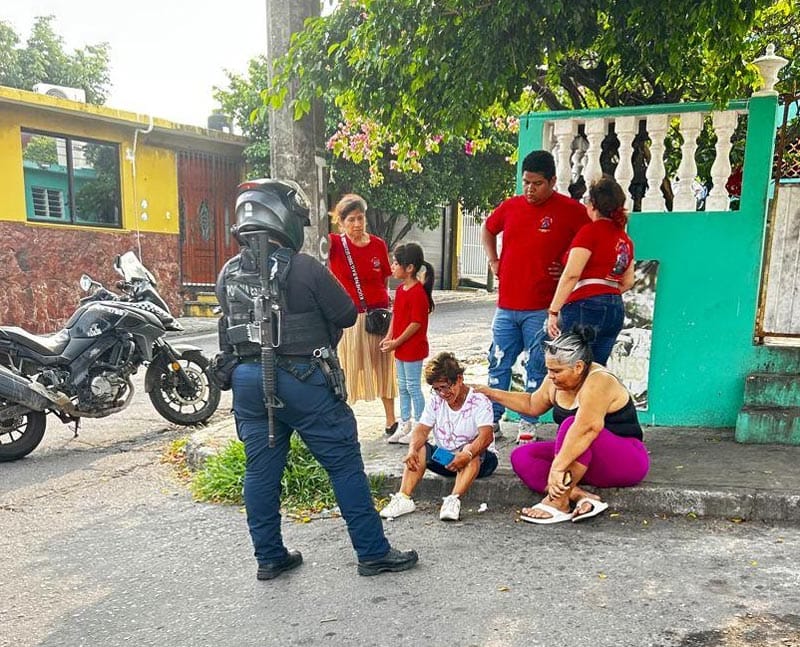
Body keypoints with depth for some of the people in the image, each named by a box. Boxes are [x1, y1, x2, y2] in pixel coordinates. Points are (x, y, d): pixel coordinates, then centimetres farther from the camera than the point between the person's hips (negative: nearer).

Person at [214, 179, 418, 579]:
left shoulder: (227, 274, 5)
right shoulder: (304, 269, -13)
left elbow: (233, 323, 15)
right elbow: (347, 316, -6)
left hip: (247, 379, 6)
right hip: (301, 379, -6)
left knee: (261, 469, 15)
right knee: (344, 464, 5)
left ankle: (269, 557, 26)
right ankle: (373, 553, 14)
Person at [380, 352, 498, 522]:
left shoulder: (479, 401, -15)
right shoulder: (436, 400, 1)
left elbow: (486, 436, -29)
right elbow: (422, 429, -8)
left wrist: (467, 455, -48)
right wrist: (412, 449, -29)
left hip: (479, 459, -5)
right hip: (444, 458, 5)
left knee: (471, 450, -36)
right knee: (419, 448, -19)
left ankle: (454, 500, -46)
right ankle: (404, 498, -27)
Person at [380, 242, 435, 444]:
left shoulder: (418, 293, -20)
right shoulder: (400, 289, 8)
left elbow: (416, 323, -22)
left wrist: (396, 342, -18)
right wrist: (389, 337, 4)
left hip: (413, 349, -9)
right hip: (400, 348, 9)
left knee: (413, 387, 1)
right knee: (402, 387, 16)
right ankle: (404, 424, 29)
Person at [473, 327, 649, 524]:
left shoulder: (599, 382, -26)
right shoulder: (556, 382, 0)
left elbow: (586, 429, -41)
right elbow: (532, 405, 18)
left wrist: (557, 467, -46)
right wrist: (491, 393, 12)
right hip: (585, 459, 9)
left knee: (572, 424, -36)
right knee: (521, 456, -9)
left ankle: (558, 503, -31)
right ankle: (580, 496, -26)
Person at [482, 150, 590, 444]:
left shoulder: (570, 210, -6)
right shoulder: (510, 206, 7)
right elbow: (487, 230, 25)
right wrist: (493, 261, 14)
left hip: (541, 308, -4)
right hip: (506, 305, 4)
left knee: (536, 367, 5)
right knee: (498, 362, 9)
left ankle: (528, 423, 17)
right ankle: (492, 418, 20)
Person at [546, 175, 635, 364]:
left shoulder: (590, 231, -6)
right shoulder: (625, 239, 16)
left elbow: (571, 274, -15)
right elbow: (628, 282, 20)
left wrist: (553, 311, -15)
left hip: (585, 307, -8)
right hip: (616, 310, 8)